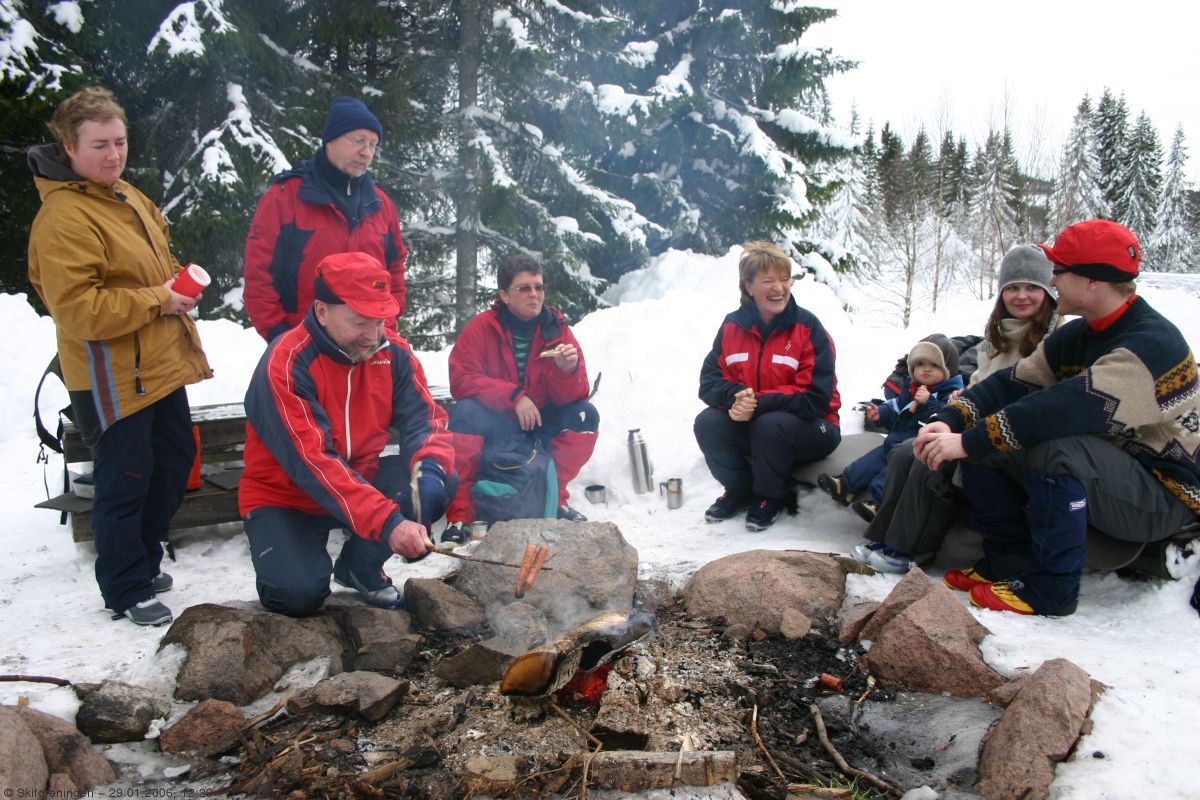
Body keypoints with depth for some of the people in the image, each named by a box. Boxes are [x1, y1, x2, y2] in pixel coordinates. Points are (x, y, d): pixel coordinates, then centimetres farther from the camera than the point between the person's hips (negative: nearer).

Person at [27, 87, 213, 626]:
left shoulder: (127, 197, 11)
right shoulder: (63, 219, -19)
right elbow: (77, 310, -25)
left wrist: (179, 281, 5)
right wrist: (156, 300, -21)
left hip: (159, 367, 10)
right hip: (112, 377, -10)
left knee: (175, 461, 20)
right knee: (125, 481, 2)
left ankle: (143, 560, 39)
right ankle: (127, 590, 20)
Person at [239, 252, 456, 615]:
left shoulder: (393, 351, -9)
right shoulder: (286, 364, -25)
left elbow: (425, 418, -11)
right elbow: (313, 463, -33)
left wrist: (430, 466, -36)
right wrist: (386, 523, -42)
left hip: (361, 479, 5)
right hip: (285, 497, -5)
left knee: (440, 483, -20)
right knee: (300, 593, -28)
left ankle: (360, 564, 5)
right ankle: (282, 560, 12)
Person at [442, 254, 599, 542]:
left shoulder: (557, 328, -5)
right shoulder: (482, 327, -11)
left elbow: (569, 397, -7)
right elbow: (460, 380, -19)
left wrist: (567, 371, -30)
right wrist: (514, 396, -27)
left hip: (540, 426, 3)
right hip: (495, 426, -2)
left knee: (585, 414, -19)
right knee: (464, 412, -31)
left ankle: (555, 497, -1)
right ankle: (459, 514, -20)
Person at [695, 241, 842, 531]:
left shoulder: (808, 326, -16)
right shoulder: (732, 325, -4)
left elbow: (816, 398, -21)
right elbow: (709, 382, -5)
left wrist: (759, 404, -31)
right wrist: (736, 396, -29)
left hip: (809, 428, -3)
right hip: (748, 426, 4)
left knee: (771, 424, -34)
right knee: (707, 423, -21)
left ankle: (771, 496, -4)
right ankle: (740, 489, 4)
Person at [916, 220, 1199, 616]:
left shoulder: (1153, 344, -25)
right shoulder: (1076, 336, 3)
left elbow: (1069, 409, -37)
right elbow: (1014, 384, -3)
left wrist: (969, 442, -37)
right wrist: (950, 420, -20)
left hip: (1166, 498, -8)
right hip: (1100, 474, 8)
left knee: (1055, 446, -35)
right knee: (984, 445, -5)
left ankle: (1049, 588, -22)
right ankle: (1007, 562, 3)